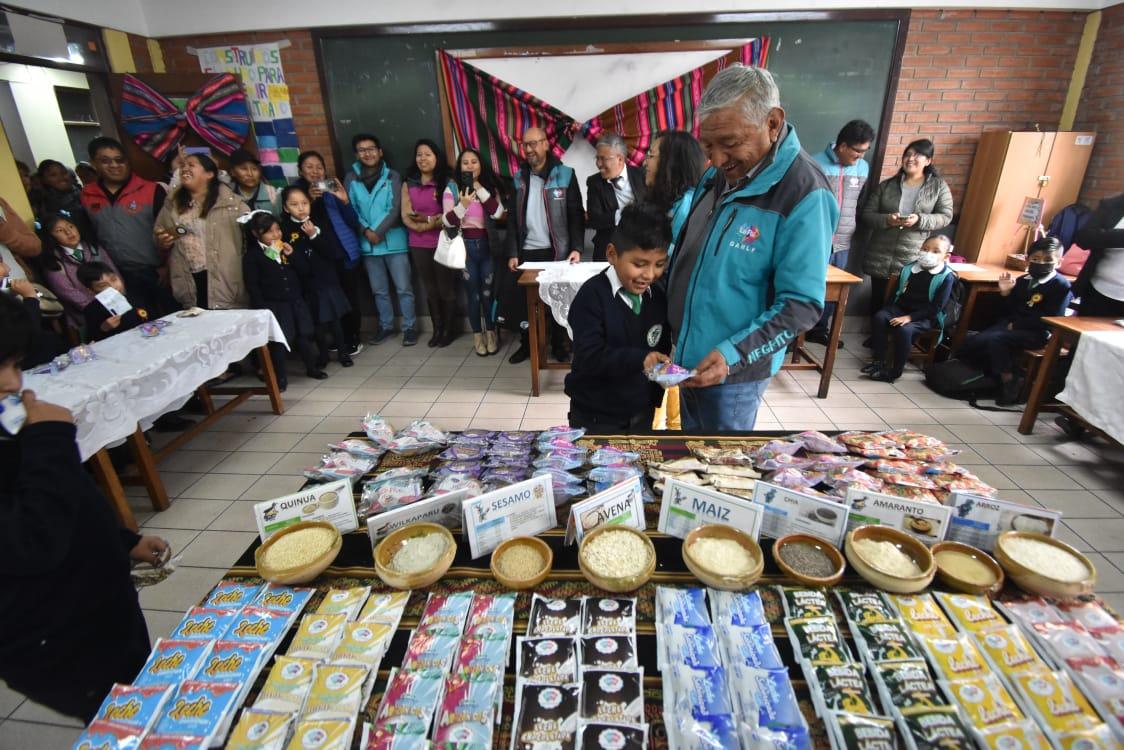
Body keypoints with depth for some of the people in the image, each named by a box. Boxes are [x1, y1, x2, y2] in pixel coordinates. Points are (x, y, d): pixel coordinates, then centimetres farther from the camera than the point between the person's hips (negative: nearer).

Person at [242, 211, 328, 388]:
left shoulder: (287, 248, 12)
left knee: (306, 333, 6)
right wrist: (262, 309, -12)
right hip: (274, 304, -4)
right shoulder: (252, 256, -3)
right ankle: (280, 376, 8)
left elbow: (305, 272, 7)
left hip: (296, 300, 4)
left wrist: (292, 255, -7)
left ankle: (312, 367, 26)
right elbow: (252, 286, -6)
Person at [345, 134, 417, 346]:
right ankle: (386, 326, 26)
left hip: (393, 241, -3)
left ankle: (409, 327, 13)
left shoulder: (392, 177, -1)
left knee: (403, 288, 0)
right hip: (367, 243, 3)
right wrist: (366, 231, -14)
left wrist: (378, 232, -16)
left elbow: (395, 209, -9)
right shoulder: (351, 179, 5)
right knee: (379, 290, 13)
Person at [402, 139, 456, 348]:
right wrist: (431, 223, -14)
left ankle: (449, 330, 16)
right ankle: (437, 330, 22)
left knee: (446, 287, 3)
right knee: (430, 289, 11)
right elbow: (405, 216, 1)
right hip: (418, 245, 4)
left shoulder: (446, 182, -3)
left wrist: (427, 220, -16)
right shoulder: (408, 185, 9)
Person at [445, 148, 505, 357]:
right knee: (472, 293, 5)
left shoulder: (490, 187, 6)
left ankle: (491, 333, 21)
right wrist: (462, 204, -21)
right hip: (465, 246, -1)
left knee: (488, 291, 4)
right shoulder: (452, 189, 0)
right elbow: (448, 222, -6)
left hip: (487, 245, 1)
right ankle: (477, 335, 19)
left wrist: (480, 189, -13)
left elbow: (498, 213, -11)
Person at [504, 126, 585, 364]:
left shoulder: (565, 175, -2)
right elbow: (513, 219, 9)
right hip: (526, 252, 3)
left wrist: (576, 248, -14)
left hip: (556, 251, -3)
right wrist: (512, 253, 1)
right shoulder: (519, 178, 8)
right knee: (521, 300, 6)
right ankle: (526, 344, 23)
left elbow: (576, 215, -4)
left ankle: (559, 345, 22)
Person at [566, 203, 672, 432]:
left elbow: (663, 349, 10)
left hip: (641, 414, 6)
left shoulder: (658, 297, 0)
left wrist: (655, 396, 9)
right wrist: (639, 359, -37)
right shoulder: (592, 295, -19)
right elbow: (588, 357, -26)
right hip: (595, 417, -5)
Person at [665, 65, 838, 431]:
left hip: (735, 370, -7)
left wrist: (732, 354, -30)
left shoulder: (804, 196, -20)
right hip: (687, 358, 7)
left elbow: (802, 305, -21)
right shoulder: (717, 175, 4)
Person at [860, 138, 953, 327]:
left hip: (913, 258, -1)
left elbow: (945, 216, 0)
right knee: (878, 300, 8)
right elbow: (867, 214, 2)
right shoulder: (886, 185, 6)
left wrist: (919, 220, -18)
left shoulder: (939, 186, 5)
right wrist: (887, 220, -18)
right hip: (880, 256, 1)